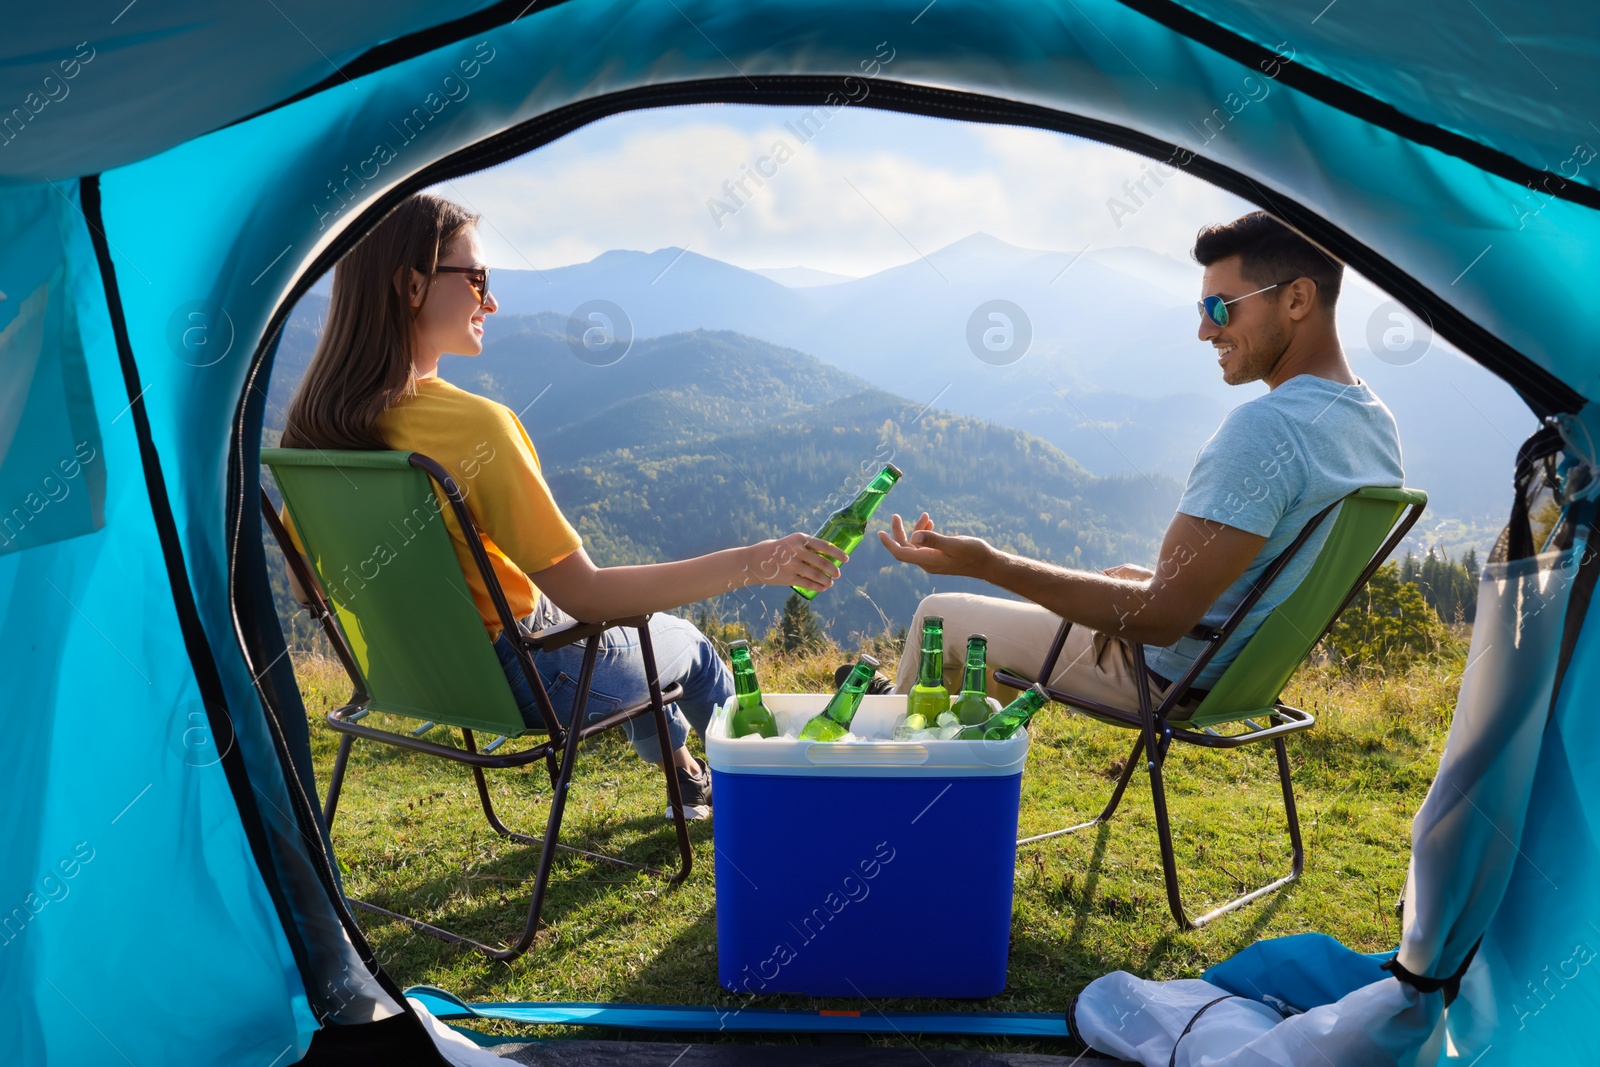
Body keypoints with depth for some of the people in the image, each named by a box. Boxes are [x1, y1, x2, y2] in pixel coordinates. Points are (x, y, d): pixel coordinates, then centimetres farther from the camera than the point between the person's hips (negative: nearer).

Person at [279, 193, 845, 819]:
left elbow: (310, 590, 2)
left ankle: (686, 778, 52)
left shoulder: (312, 424, -10)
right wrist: (753, 563, -26)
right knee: (689, 645, 22)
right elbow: (585, 595, -30)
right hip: (519, 683, -7)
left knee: (647, 621, 32)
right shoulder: (474, 425, -33)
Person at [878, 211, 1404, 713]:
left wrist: (986, 563, -33)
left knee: (940, 615, 6)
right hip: (1250, 672, 9)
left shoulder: (1264, 426, -31)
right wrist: (1155, 580, 17)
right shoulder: (1376, 420, 0)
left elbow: (1163, 617, -33)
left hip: (1168, 676, -9)